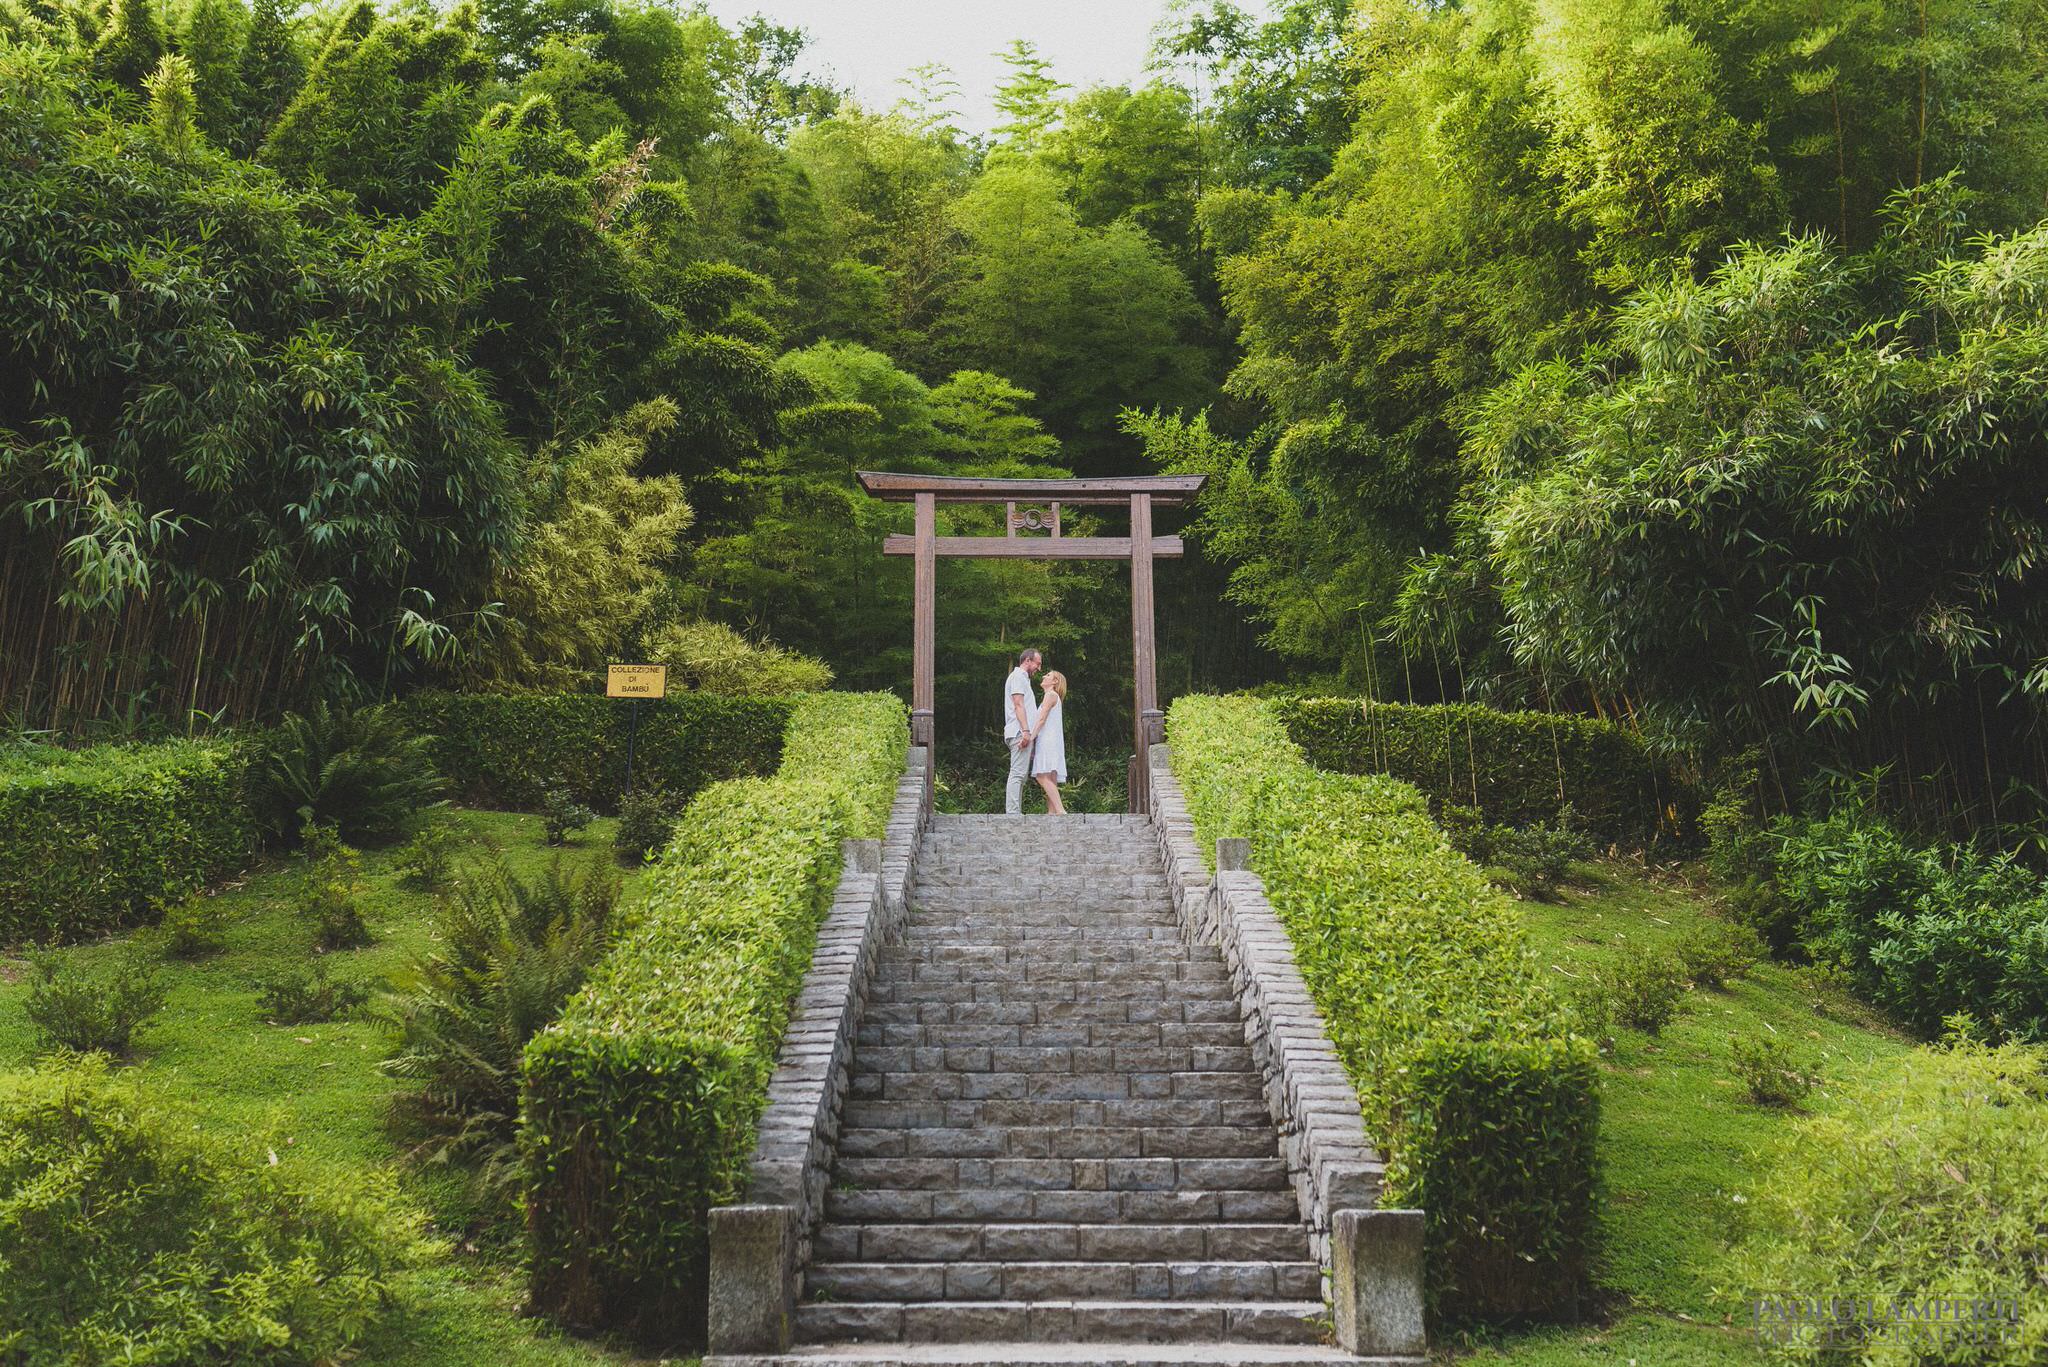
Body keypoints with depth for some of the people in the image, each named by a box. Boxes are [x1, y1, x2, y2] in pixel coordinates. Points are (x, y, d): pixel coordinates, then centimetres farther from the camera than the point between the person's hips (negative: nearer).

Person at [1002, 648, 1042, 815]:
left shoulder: (1023, 678, 27)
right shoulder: (1018, 676, -4)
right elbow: (1018, 705, -14)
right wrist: (1025, 730, -22)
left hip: (1023, 734, 11)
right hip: (1020, 732, -11)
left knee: (1021, 775, 8)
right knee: (1018, 773, -14)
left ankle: (1015, 813, 6)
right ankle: (1012, 813, -17)